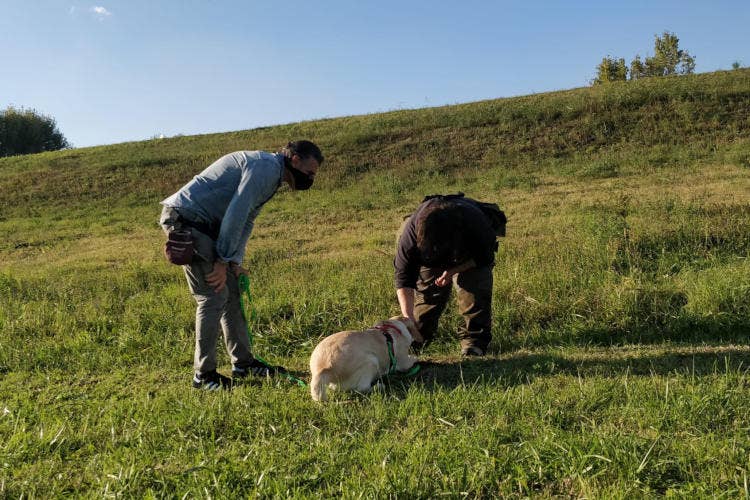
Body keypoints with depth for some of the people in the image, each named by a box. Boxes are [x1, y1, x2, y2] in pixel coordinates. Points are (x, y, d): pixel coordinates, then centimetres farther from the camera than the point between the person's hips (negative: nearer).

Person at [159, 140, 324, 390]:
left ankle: (243, 363, 19)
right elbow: (236, 213, -23)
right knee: (213, 295, -10)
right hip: (185, 217, -11)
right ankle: (203, 374, 0)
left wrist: (234, 262, 6)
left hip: (204, 224, 11)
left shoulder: (270, 175, 18)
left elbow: (246, 220, 18)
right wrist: (223, 261, -18)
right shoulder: (267, 166, -15)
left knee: (231, 292, 11)